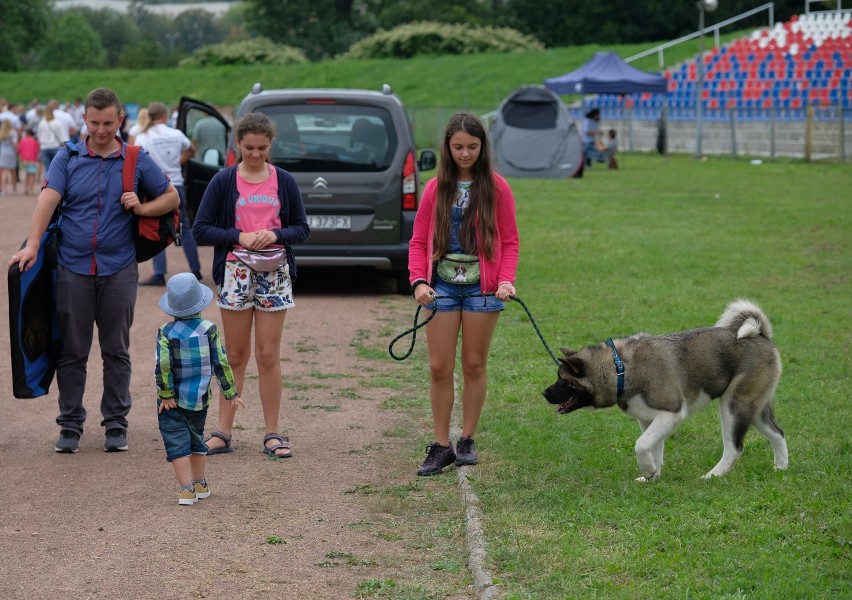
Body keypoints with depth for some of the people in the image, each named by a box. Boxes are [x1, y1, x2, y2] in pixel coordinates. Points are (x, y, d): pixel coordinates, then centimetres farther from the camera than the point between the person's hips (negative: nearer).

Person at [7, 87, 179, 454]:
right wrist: (32, 245, -24)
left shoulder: (137, 161, 6)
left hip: (119, 270, 0)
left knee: (116, 351, 6)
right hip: (73, 268, 0)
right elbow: (47, 200, -10)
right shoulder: (67, 159, 3)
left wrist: (143, 209, -6)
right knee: (72, 352, 4)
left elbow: (171, 196, 14)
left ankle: (116, 424, 15)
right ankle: (70, 426, 12)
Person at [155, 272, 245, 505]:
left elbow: (162, 366, -20)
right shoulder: (209, 329, -6)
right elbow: (221, 363, -4)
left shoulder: (166, 332, -11)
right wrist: (231, 393, 4)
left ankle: (186, 490, -7)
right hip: (200, 399, 3)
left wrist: (166, 394, -11)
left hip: (172, 401, -3)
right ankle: (200, 485, 31)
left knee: (177, 443, 0)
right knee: (197, 439, 21)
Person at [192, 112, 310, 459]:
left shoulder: (284, 182, 6)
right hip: (236, 273, 0)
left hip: (274, 274, 1)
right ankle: (223, 432, 10)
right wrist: (239, 237, -14)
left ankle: (272, 433, 7)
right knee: (235, 356, 4)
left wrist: (275, 235, -11)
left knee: (268, 356, 1)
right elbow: (200, 230, -1)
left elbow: (302, 228, 9)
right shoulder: (223, 182, 1)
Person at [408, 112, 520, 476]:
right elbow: (419, 241, 6)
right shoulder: (435, 189, 6)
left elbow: (510, 241, 2)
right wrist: (418, 281, -8)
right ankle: (441, 446, 7)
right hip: (442, 285, 2)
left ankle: (467, 441, 17)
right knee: (439, 368, 0)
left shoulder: (496, 188, 1)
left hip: (482, 286, -1)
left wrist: (506, 280, -13)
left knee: (474, 365, 6)